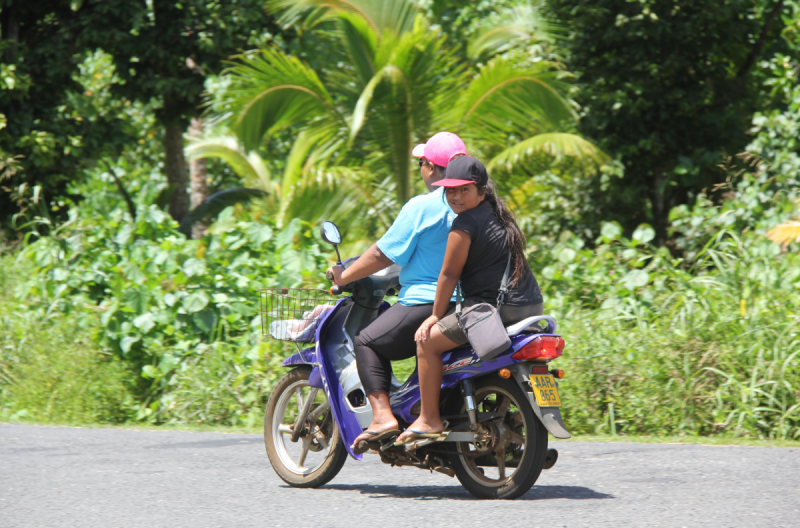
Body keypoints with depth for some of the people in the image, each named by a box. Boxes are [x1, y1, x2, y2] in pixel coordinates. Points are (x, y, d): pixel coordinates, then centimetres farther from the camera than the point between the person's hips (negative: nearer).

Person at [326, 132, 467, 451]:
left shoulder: (422, 207, -10)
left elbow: (385, 254, -8)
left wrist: (344, 276, 5)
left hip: (426, 302, -8)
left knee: (367, 342, 1)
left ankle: (383, 416, -15)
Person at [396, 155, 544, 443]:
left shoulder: (465, 223, -11)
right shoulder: (497, 215, 18)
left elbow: (449, 274, -7)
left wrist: (436, 316, 5)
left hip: (498, 308, -10)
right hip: (531, 308, 10)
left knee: (427, 341, -2)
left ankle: (429, 419, -1)